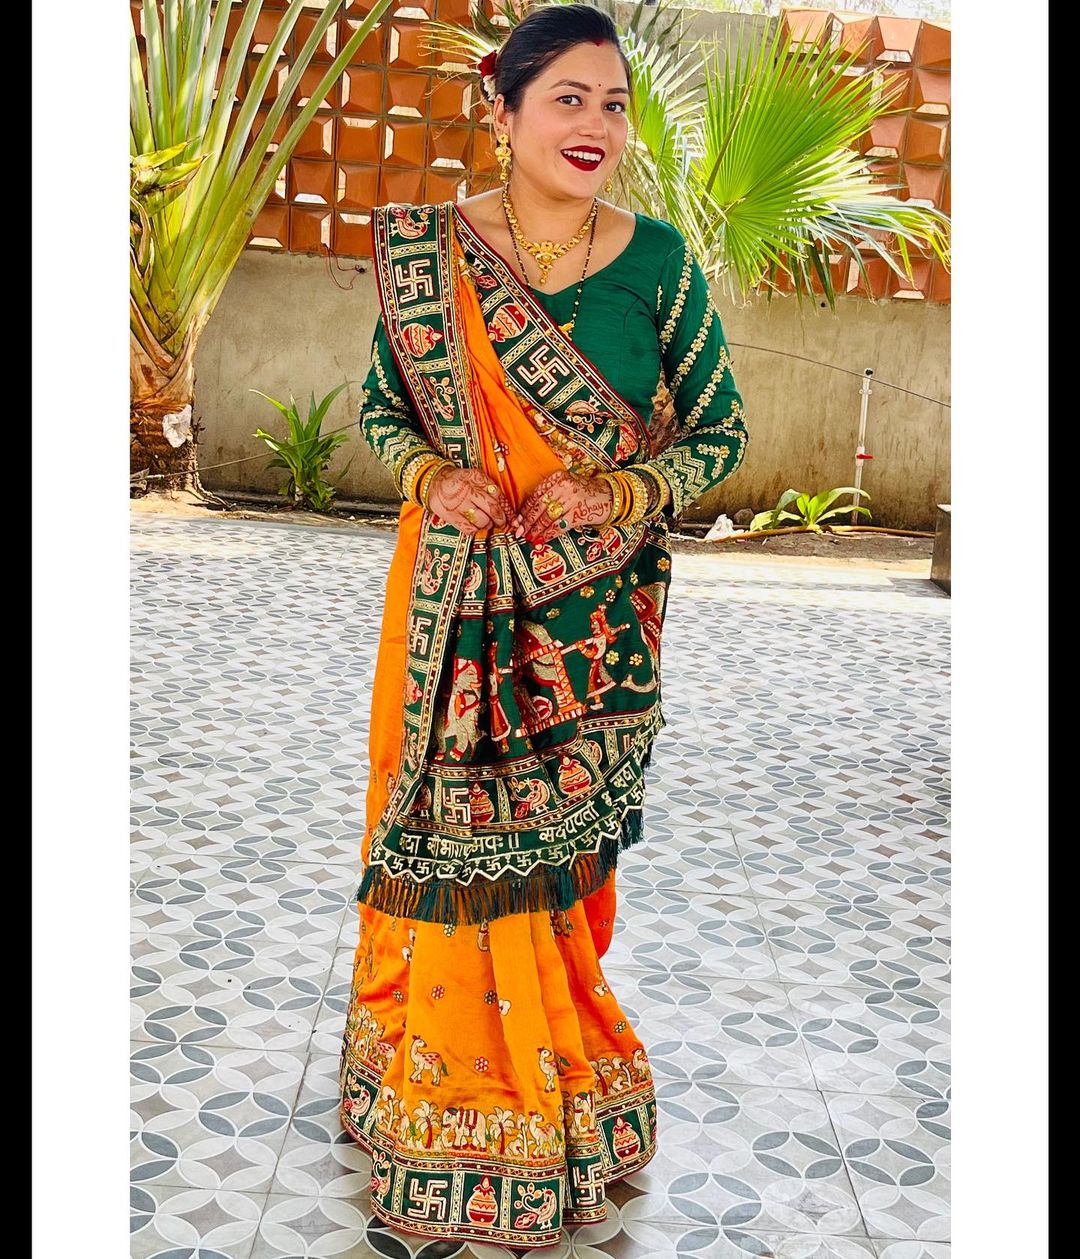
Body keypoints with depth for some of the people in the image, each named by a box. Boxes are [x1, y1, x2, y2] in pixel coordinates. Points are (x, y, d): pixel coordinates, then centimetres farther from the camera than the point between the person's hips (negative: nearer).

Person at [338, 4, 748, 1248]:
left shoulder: (655, 259, -5)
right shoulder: (426, 250, -3)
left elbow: (720, 431, 2)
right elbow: (381, 408, 8)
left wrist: (627, 494, -16)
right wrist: (431, 474, -12)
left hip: (594, 618, 0)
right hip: (459, 608, 0)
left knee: (563, 844, 10)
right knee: (450, 832, 7)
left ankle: (558, 1077, 33)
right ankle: (446, 1066, 31)